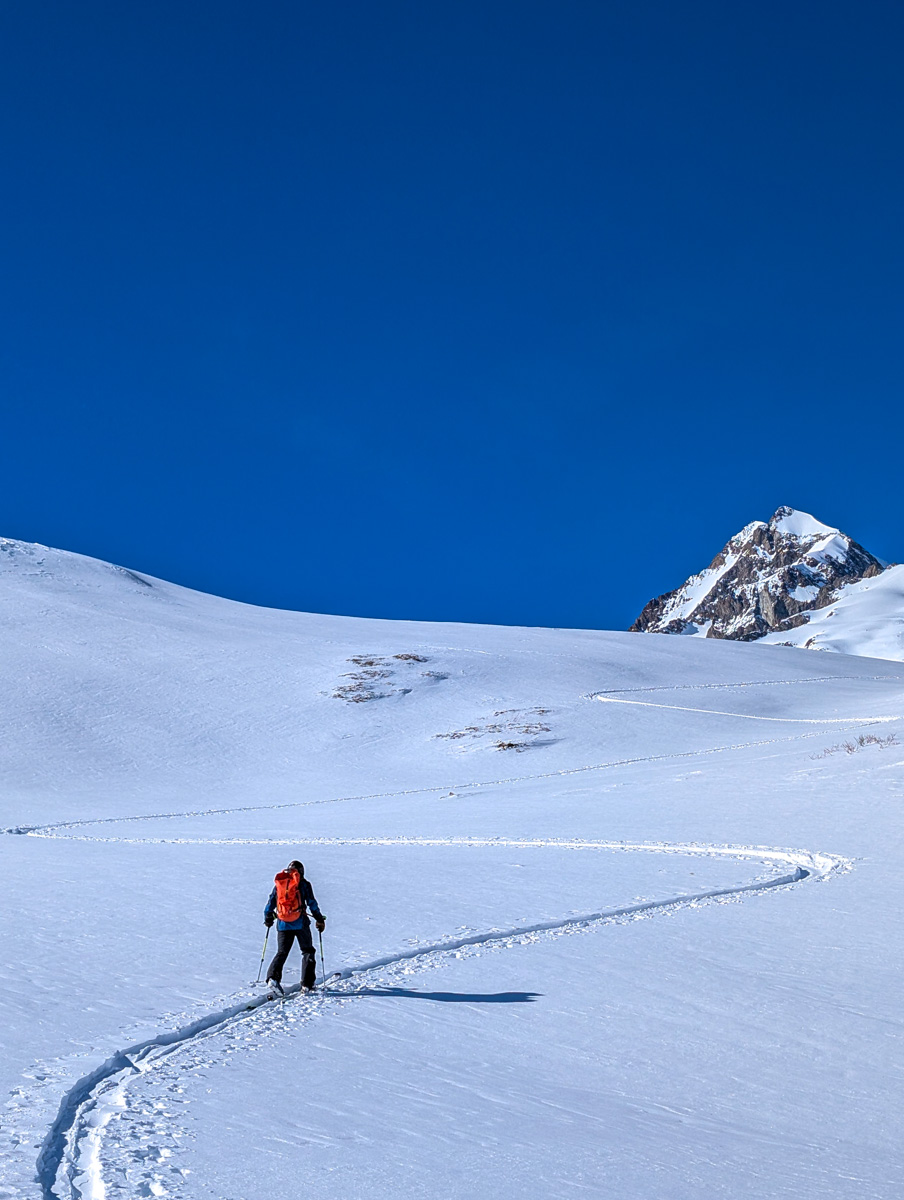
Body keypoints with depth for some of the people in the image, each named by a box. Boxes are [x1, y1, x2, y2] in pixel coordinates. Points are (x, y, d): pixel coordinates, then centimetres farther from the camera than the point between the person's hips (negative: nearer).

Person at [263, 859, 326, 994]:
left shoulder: (278, 883, 10)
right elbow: (312, 904, -1)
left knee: (281, 952, 9)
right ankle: (307, 983, 3)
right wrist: (320, 920, 7)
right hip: (300, 923, -3)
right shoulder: (304, 884, 1)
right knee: (307, 951, 10)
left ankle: (273, 976, -17)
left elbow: (271, 902, 13)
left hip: (282, 924, 3)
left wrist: (268, 918, 27)